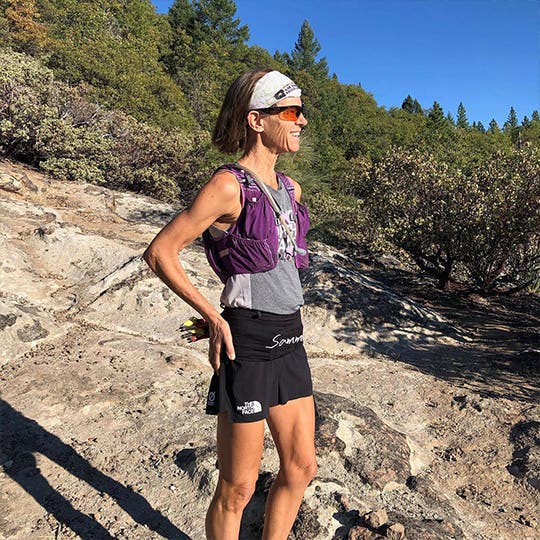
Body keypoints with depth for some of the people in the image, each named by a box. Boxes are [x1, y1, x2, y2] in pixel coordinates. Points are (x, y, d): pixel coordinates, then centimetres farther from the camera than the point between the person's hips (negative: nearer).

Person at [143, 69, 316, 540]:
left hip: (289, 341, 8)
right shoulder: (228, 186, -13)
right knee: (238, 488, 9)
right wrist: (214, 317, -11)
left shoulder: (289, 188, 10)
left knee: (301, 468, 19)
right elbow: (160, 252, -11)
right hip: (247, 343, -8)